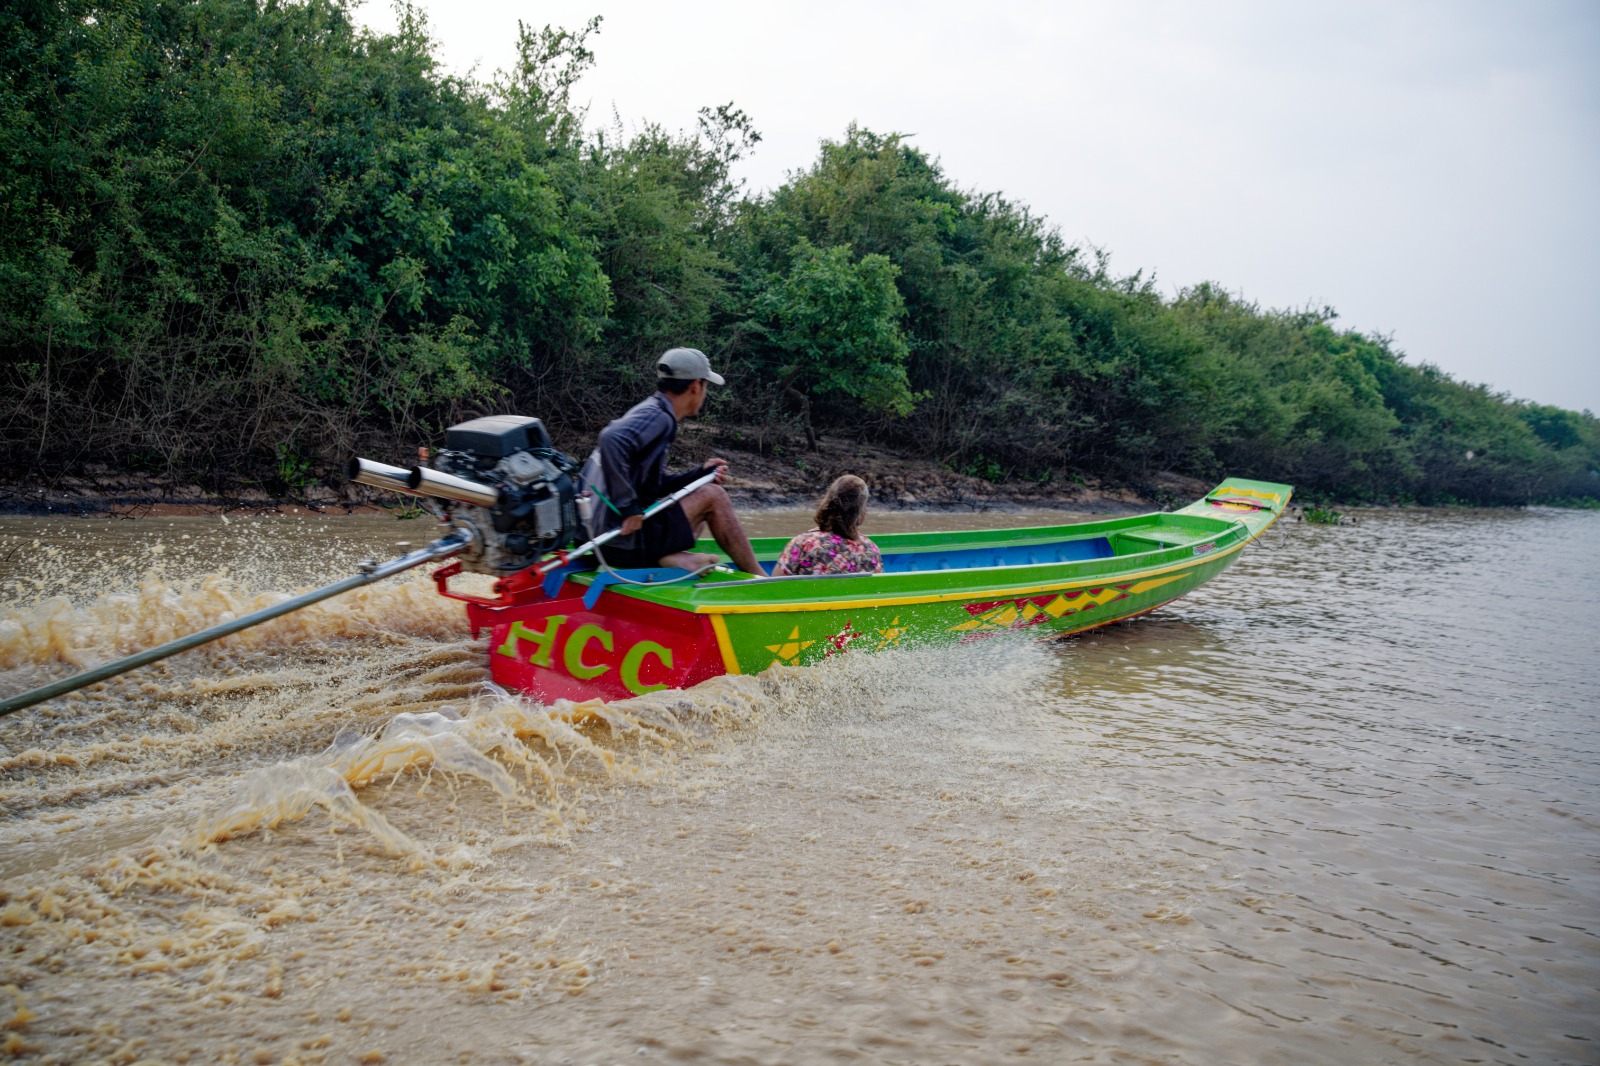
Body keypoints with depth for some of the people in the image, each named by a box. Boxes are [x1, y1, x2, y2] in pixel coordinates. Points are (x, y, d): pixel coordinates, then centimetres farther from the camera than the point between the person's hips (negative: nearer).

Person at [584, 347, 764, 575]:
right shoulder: (656, 416, -13)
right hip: (622, 538, -10)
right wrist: (627, 507, -27)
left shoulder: (650, 413, 17)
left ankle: (670, 557, -4)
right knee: (712, 497, -2)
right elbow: (611, 439, -33)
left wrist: (700, 475, 10)